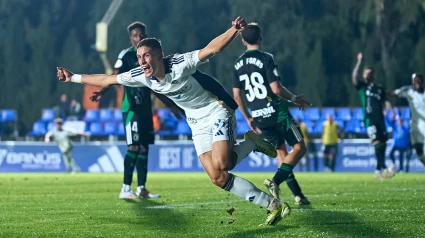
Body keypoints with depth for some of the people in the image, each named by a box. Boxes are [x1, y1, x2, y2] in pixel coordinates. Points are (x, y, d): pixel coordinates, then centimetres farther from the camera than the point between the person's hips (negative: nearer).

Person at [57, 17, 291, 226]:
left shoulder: (179, 64, -27)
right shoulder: (141, 76, -8)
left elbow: (211, 49, -38)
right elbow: (108, 80, 3)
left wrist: (234, 30, -54)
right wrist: (74, 78, 6)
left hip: (217, 113, -6)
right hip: (197, 123, 6)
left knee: (220, 166, -27)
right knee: (218, 178, -8)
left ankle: (251, 142, 4)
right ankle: (272, 205, -1)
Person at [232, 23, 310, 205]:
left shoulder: (238, 64, 8)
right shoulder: (265, 58, -10)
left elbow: (236, 96, 9)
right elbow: (276, 89, -16)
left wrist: (248, 118, 20)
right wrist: (294, 99, 1)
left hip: (259, 118, 6)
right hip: (277, 113, -6)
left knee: (281, 152, 15)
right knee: (299, 148, 2)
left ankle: (298, 195, 10)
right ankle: (276, 180, -17)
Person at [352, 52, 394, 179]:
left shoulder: (380, 89, 19)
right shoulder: (362, 86, 9)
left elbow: (385, 102, 19)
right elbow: (354, 77, -8)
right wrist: (359, 62, -12)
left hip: (380, 119, 5)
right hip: (369, 119, -5)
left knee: (383, 143, 3)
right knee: (376, 142, -18)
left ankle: (378, 170, 13)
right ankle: (384, 168, -26)